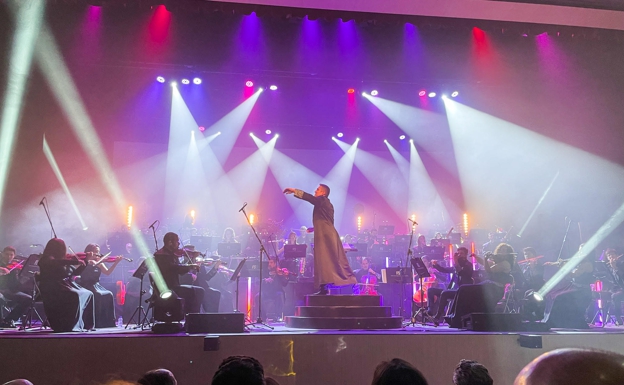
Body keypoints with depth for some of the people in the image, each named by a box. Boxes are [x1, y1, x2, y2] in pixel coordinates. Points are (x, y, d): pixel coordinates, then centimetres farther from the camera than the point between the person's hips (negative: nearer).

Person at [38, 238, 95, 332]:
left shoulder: (63, 260, 17)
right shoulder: (47, 259, -8)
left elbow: (76, 272, 22)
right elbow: (57, 263, -31)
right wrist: (77, 261, -29)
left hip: (66, 286, 9)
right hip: (53, 290, -9)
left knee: (88, 294, -4)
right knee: (75, 296, -32)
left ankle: (85, 324, -1)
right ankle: (70, 326, -27)